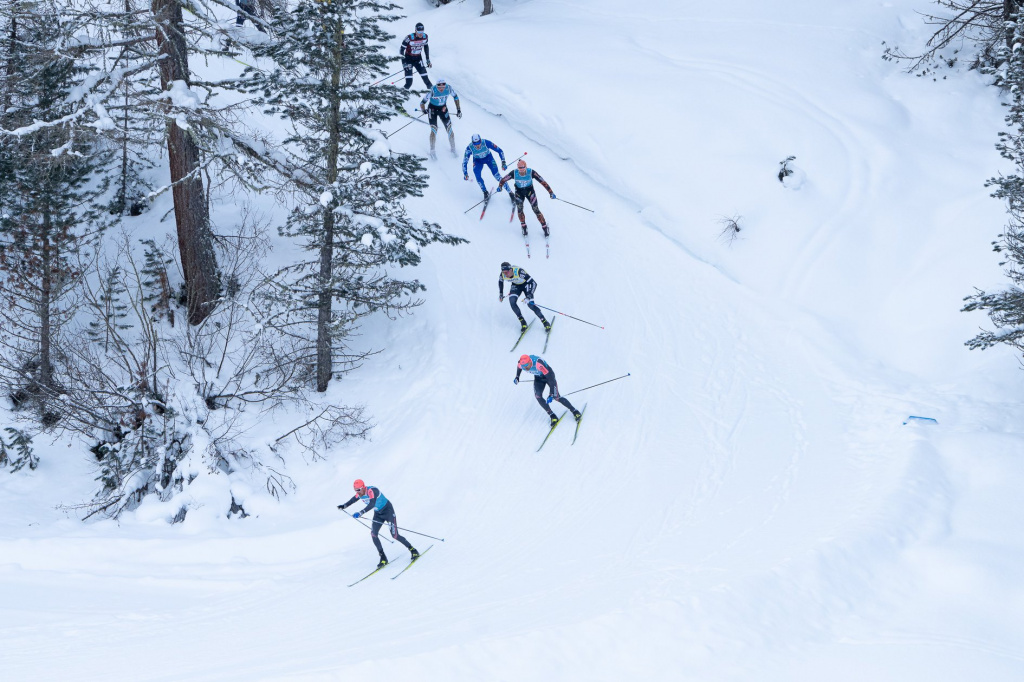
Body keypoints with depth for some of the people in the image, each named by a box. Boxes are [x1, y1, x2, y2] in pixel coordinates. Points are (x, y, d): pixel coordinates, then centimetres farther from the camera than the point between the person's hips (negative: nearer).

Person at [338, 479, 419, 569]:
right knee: (373, 534, -9)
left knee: (395, 535, -11)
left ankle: (413, 550, 8)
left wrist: (361, 513, -56)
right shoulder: (360, 494, -7)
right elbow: (354, 499, 18)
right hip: (378, 514, 7)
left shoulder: (372, 491, -32)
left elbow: (372, 504, -47)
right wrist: (344, 506, 14)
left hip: (388, 511, -7)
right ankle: (383, 559, -1)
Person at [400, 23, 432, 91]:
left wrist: (428, 60, 11)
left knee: (424, 74, -1)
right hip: (408, 58, -4)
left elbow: (426, 47, 10)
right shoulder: (409, 38, -26)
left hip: (418, 58, 4)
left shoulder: (425, 37, -10)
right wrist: (404, 63, -23)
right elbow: (401, 50, -19)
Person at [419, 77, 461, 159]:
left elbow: (455, 96, -2)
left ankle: (453, 150, 19)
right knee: (434, 130, -14)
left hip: (443, 108, 3)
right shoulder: (432, 91, -31)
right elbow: (422, 102, -25)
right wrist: (423, 110, -46)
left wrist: (458, 109, -2)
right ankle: (432, 151, 1)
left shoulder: (449, 88, -22)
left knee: (449, 130, 0)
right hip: (433, 109, -3)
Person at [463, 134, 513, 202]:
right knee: (477, 176, -22)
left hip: (488, 158, -1)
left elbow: (499, 150, -24)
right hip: (477, 160, 1)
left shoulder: (486, 143, -35)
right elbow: (465, 161, -20)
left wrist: (503, 163, -28)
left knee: (496, 175, -13)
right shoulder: (469, 148, -31)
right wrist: (465, 173, -26)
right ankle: (485, 193, 0)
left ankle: (510, 193, -5)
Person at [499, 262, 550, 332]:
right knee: (512, 302, -20)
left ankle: (544, 321, -1)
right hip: (516, 285, 4)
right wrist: (501, 294, 6)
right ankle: (523, 322, -5)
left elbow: (533, 283, -34)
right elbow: (500, 282, 4)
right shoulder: (502, 275, -24)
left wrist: (529, 296, -41)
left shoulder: (519, 272, -39)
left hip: (526, 284, -4)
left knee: (530, 304, -18)